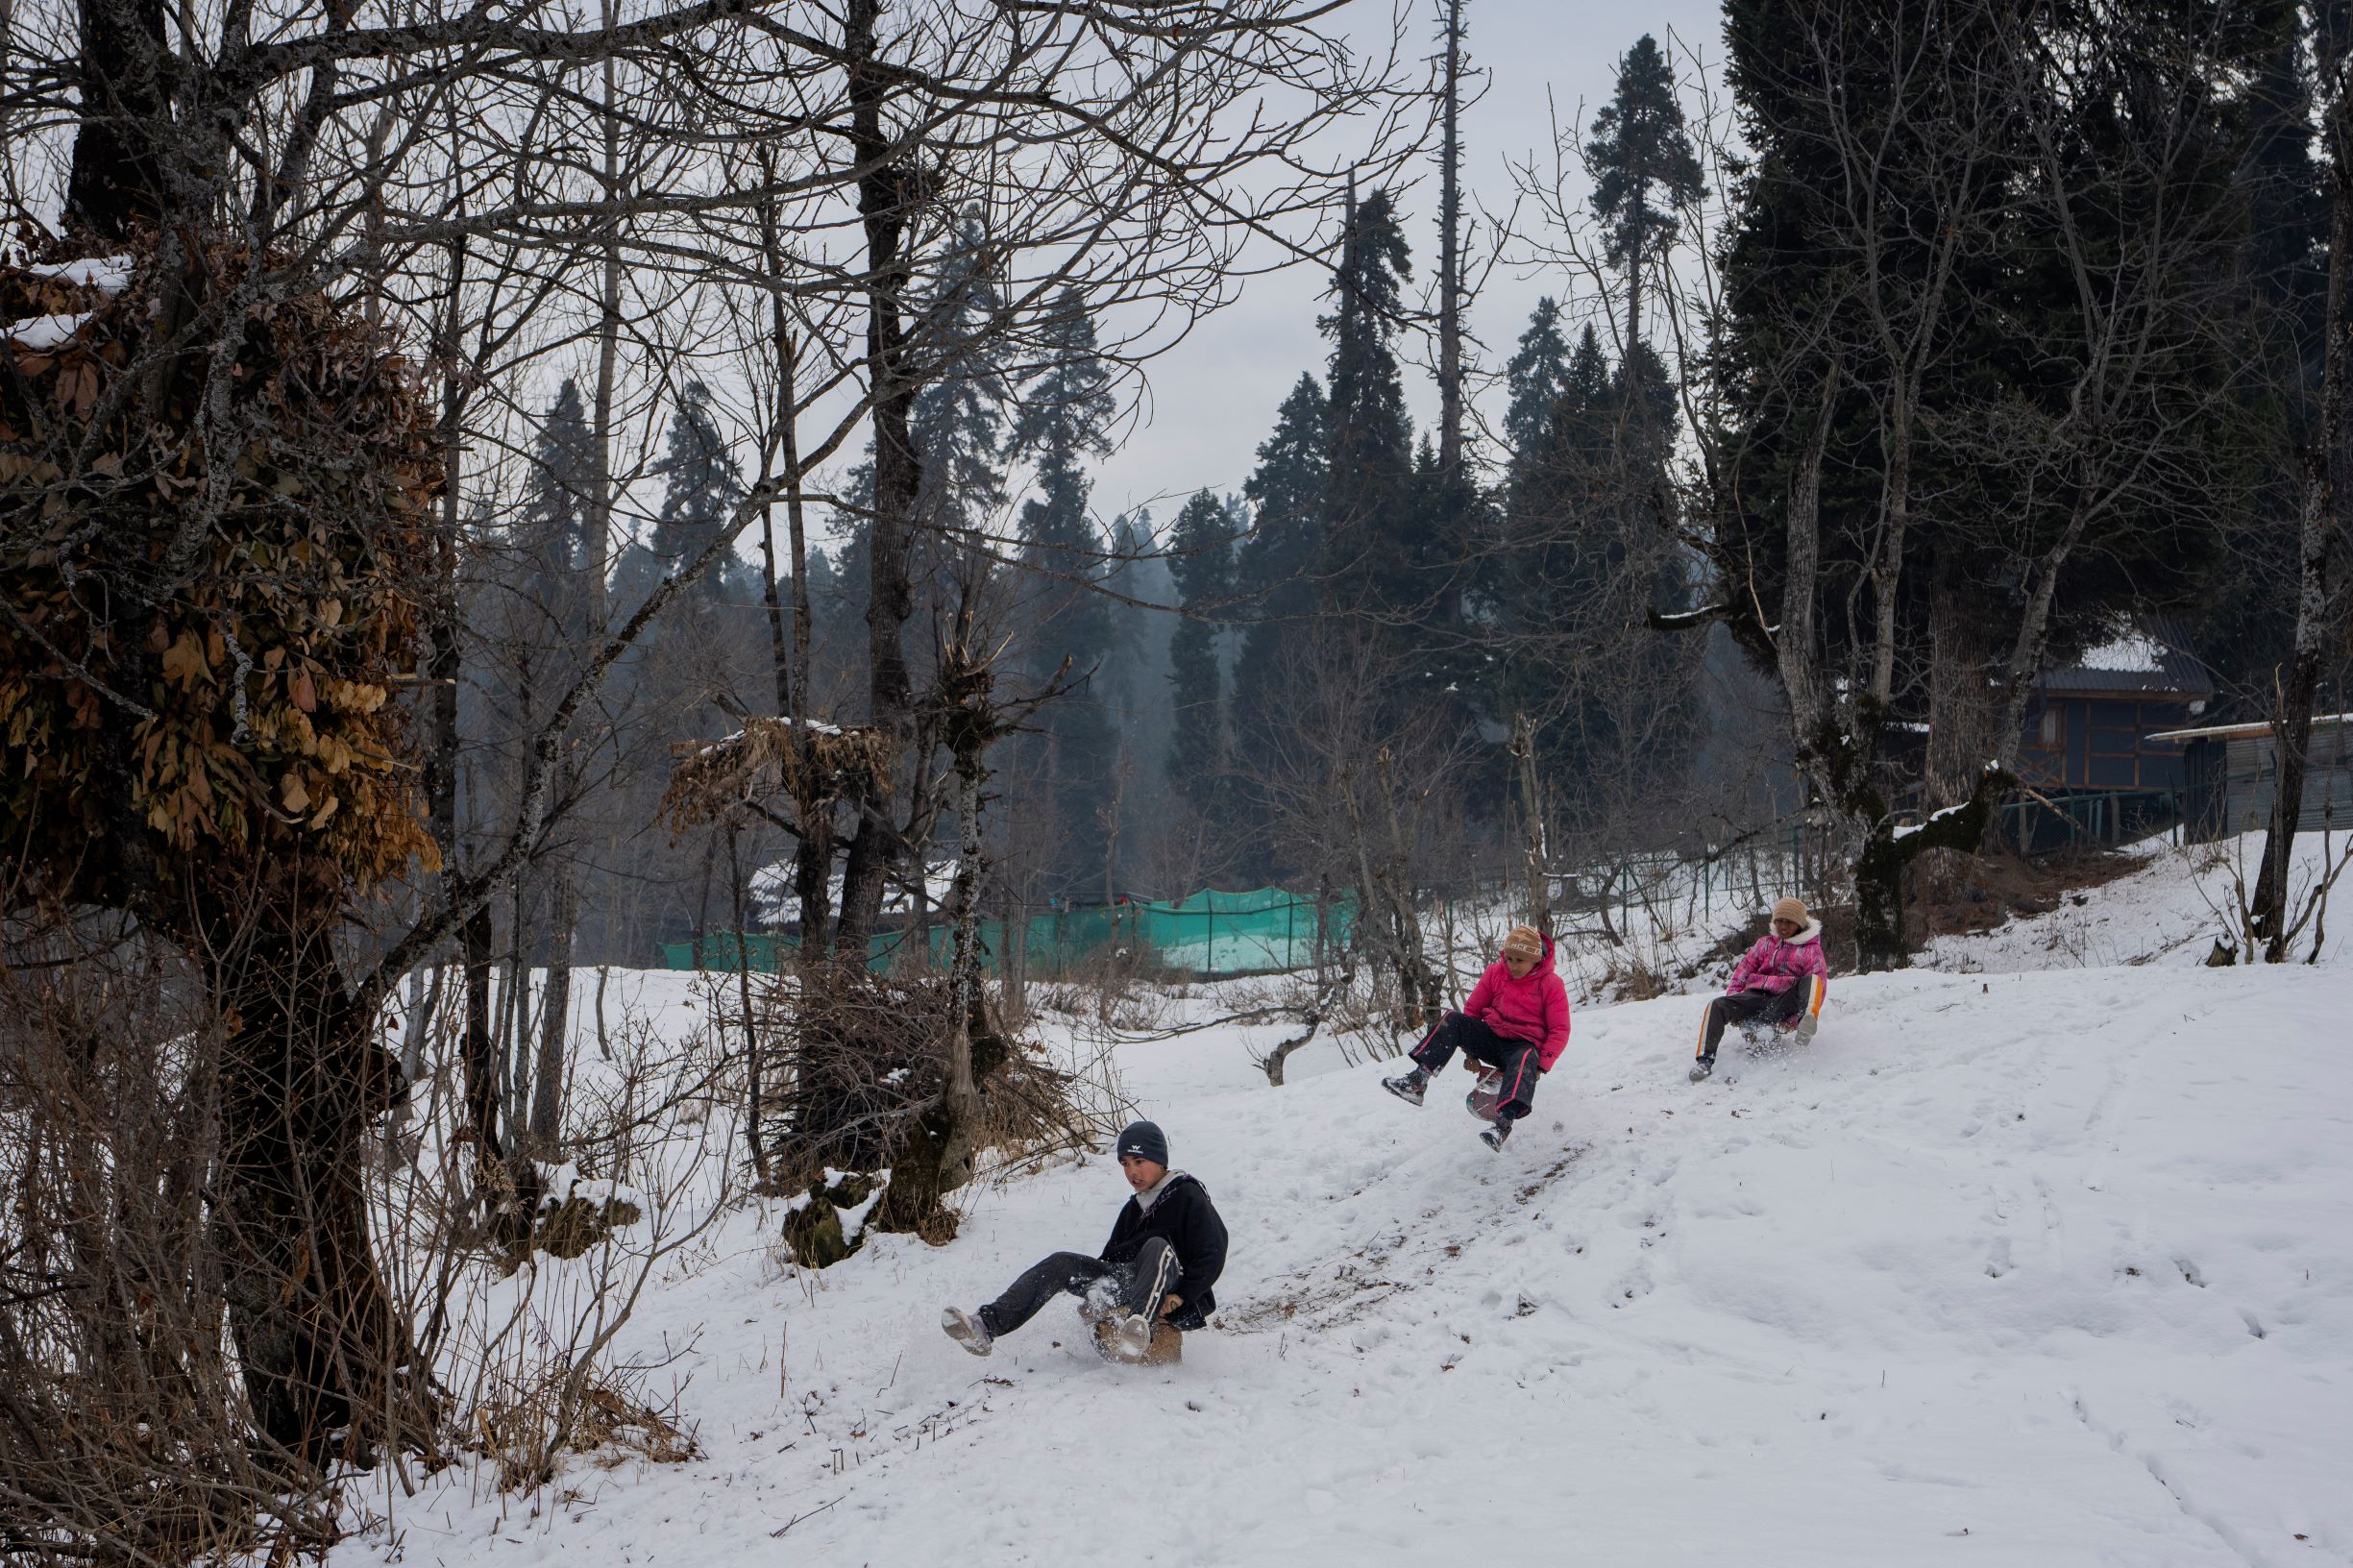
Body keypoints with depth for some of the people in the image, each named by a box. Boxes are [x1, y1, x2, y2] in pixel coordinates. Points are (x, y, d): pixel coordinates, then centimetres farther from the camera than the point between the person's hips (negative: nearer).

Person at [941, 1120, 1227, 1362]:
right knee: (1061, 1264, -12)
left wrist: (1179, 1297, -19)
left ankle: (1137, 1326, -67)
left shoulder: (1187, 1196, -2)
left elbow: (1212, 1256, -10)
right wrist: (1096, 1292, -2)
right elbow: (1111, 1256, 19)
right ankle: (986, 1325, -29)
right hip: (1128, 1283, 7)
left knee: (1158, 1246, -37)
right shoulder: (1133, 1208, 21)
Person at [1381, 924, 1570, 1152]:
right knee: (1452, 1020, -20)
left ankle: (1503, 1123, -64)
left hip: (1525, 1045, -4)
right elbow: (1472, 1009, 13)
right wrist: (1470, 1049, 6)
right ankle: (1418, 1079, -34)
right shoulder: (1495, 973, 4)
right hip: (1492, 1037, 4)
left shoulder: (1551, 985, -6)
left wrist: (1542, 1066, -18)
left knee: (1524, 1061, -41)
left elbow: (1559, 1030, -7)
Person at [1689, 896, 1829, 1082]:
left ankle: (1806, 1024, -59)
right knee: (1717, 1006, -23)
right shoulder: (1765, 943, 23)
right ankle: (1705, 1060, -32)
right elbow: (1745, 968, 20)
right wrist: (1732, 996, 3)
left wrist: (1810, 1015, -13)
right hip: (1756, 997, 3)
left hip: (1785, 1003, -3)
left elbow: (1821, 983, 2)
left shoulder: (1811, 949, 12)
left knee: (1812, 979, -31)